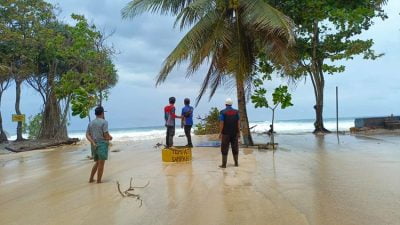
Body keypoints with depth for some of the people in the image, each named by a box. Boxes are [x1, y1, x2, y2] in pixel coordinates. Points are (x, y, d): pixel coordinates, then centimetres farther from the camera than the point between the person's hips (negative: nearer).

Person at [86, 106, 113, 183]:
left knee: (97, 163, 19)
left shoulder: (91, 123, 12)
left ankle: (91, 179, 20)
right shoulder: (104, 122, -9)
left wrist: (93, 142, -4)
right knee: (101, 163, 0)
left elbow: (87, 135, 5)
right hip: (102, 144, -7)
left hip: (94, 145, 7)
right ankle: (99, 181, 4)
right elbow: (106, 135, -15)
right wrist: (110, 138, 5)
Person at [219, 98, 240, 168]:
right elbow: (238, 123, 2)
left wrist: (220, 133, -7)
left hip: (226, 133, -3)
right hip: (234, 133, 4)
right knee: (235, 148, 13)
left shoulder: (223, 112, -7)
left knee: (224, 149, 2)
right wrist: (239, 132, 8)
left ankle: (224, 164, 2)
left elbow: (221, 123, -12)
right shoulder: (236, 112, 3)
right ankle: (236, 163, 18)